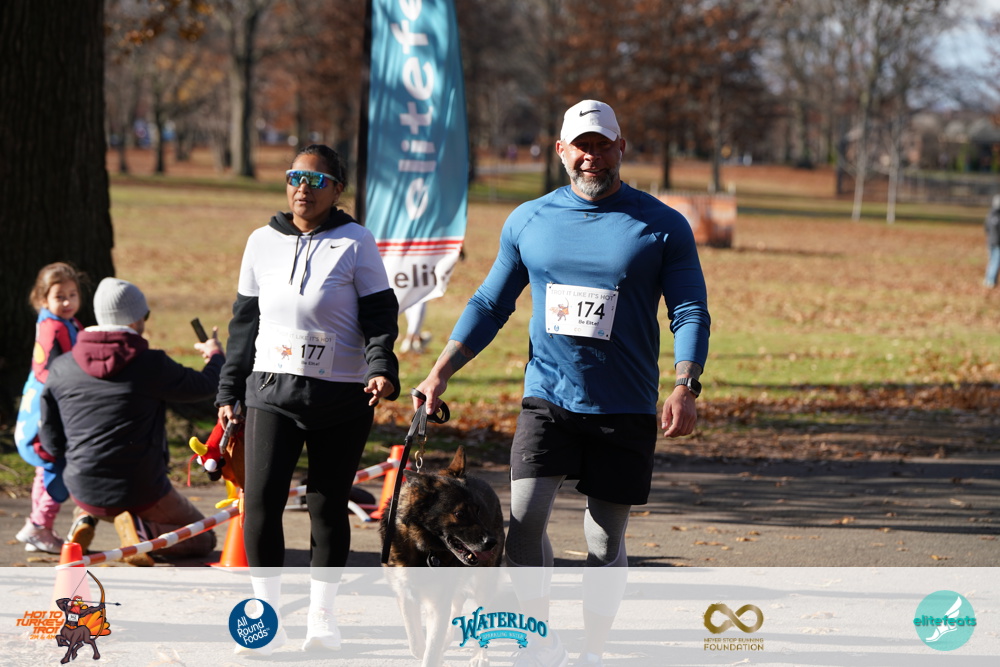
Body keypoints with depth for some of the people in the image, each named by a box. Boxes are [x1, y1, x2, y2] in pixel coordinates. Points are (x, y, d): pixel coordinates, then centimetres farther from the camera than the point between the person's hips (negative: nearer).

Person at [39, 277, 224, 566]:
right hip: (143, 492, -4)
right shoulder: (152, 365, -15)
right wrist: (215, 355, 25)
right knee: (202, 539, 17)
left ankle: (86, 519, 7)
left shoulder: (61, 368, -5)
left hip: (84, 491, 4)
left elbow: (52, 444, 2)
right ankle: (140, 529, -11)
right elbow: (205, 385, 2)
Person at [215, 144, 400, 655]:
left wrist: (381, 369, -20)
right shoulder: (263, 242, 9)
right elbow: (245, 320, 15)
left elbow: (379, 316, -2)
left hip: (342, 398, -2)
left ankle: (321, 615, 19)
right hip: (272, 391, 2)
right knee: (261, 501, -10)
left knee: (328, 506, 5)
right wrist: (229, 391, 13)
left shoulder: (356, 244, -1)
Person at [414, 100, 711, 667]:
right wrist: (440, 374, 5)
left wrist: (686, 387, -19)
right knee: (523, 519, -14)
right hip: (548, 400, 1)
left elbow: (690, 313, -3)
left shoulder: (663, 227, 0)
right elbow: (490, 305, 13)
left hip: (625, 409, -1)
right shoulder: (528, 221, 7)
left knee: (606, 540, 3)